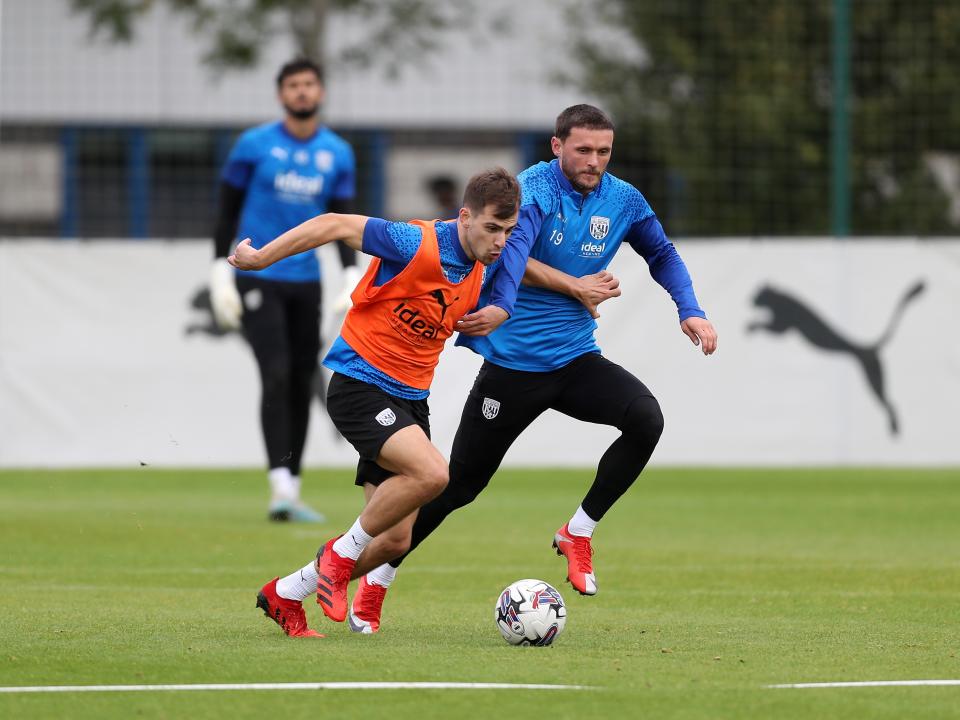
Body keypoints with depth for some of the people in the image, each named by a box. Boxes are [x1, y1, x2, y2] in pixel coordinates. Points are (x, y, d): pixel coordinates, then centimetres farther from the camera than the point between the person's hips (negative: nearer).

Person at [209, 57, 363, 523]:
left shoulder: (338, 154, 7)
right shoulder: (254, 145, -3)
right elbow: (228, 212, 2)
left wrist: (352, 279, 0)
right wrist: (220, 276, -4)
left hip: (306, 283, 4)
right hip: (257, 279, -4)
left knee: (303, 383, 5)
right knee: (276, 375, -18)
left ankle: (290, 493, 14)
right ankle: (281, 487, -24)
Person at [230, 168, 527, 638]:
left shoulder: (485, 267, 0)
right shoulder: (417, 244, -21)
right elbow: (333, 226, -15)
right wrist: (260, 259, -8)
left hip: (409, 398, 8)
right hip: (359, 384, -8)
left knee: (395, 538, 4)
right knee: (430, 472, -30)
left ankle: (285, 594, 23)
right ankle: (342, 554, -8)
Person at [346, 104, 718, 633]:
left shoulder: (622, 200, 3)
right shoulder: (533, 190, -15)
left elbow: (662, 255, 19)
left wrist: (690, 311, 5)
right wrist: (575, 287, -27)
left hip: (575, 359, 4)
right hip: (512, 365, -4)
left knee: (646, 419, -23)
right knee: (458, 484, 2)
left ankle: (578, 533, -6)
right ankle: (374, 579, 20)